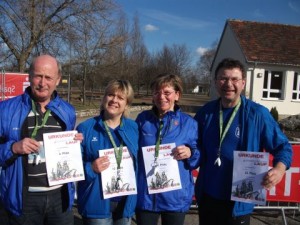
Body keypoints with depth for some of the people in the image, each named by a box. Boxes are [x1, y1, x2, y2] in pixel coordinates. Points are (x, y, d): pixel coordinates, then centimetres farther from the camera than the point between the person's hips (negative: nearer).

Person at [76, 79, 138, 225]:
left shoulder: (134, 128, 4)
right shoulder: (85, 128, -7)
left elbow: (139, 162, 9)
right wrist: (90, 168, -25)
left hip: (126, 203, 4)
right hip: (97, 204, -3)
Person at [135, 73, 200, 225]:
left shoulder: (189, 123, -2)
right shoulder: (143, 119, 1)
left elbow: (199, 157, 3)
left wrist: (190, 153, -18)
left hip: (175, 197, 0)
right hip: (145, 195, 1)